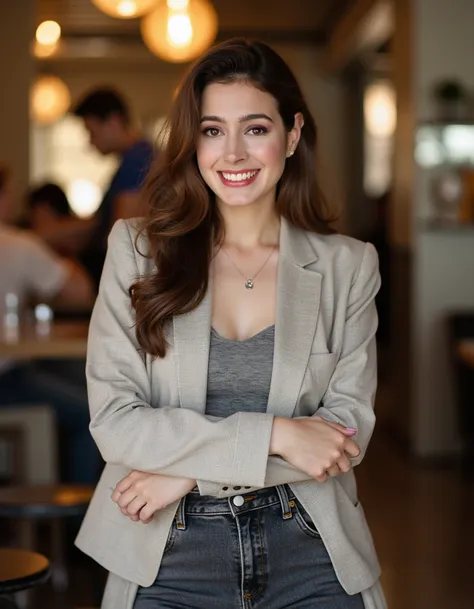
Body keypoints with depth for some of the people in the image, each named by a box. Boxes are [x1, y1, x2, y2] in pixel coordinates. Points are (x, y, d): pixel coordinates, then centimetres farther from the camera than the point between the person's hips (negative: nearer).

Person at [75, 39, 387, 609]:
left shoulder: (346, 266, 1)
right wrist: (274, 435, -18)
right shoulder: (137, 251, -2)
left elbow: (348, 428, -4)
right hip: (168, 557, 0)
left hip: (309, 553, 1)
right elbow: (113, 421, -9)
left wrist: (191, 470, -13)